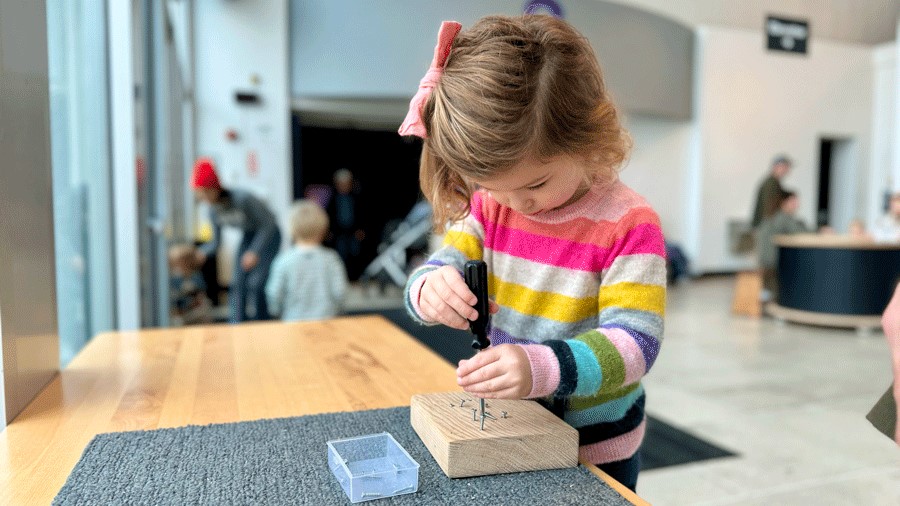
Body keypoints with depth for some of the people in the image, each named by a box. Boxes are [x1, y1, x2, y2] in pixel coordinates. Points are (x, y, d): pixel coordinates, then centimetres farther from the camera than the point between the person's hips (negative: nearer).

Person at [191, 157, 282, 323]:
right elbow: (215, 241, 0)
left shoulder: (242, 199, -30)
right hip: (248, 236, 6)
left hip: (268, 235, -6)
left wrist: (255, 252, -29)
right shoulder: (214, 211, -9)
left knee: (255, 282, -13)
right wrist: (202, 253, -21)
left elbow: (269, 222, -23)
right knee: (237, 282, -3)